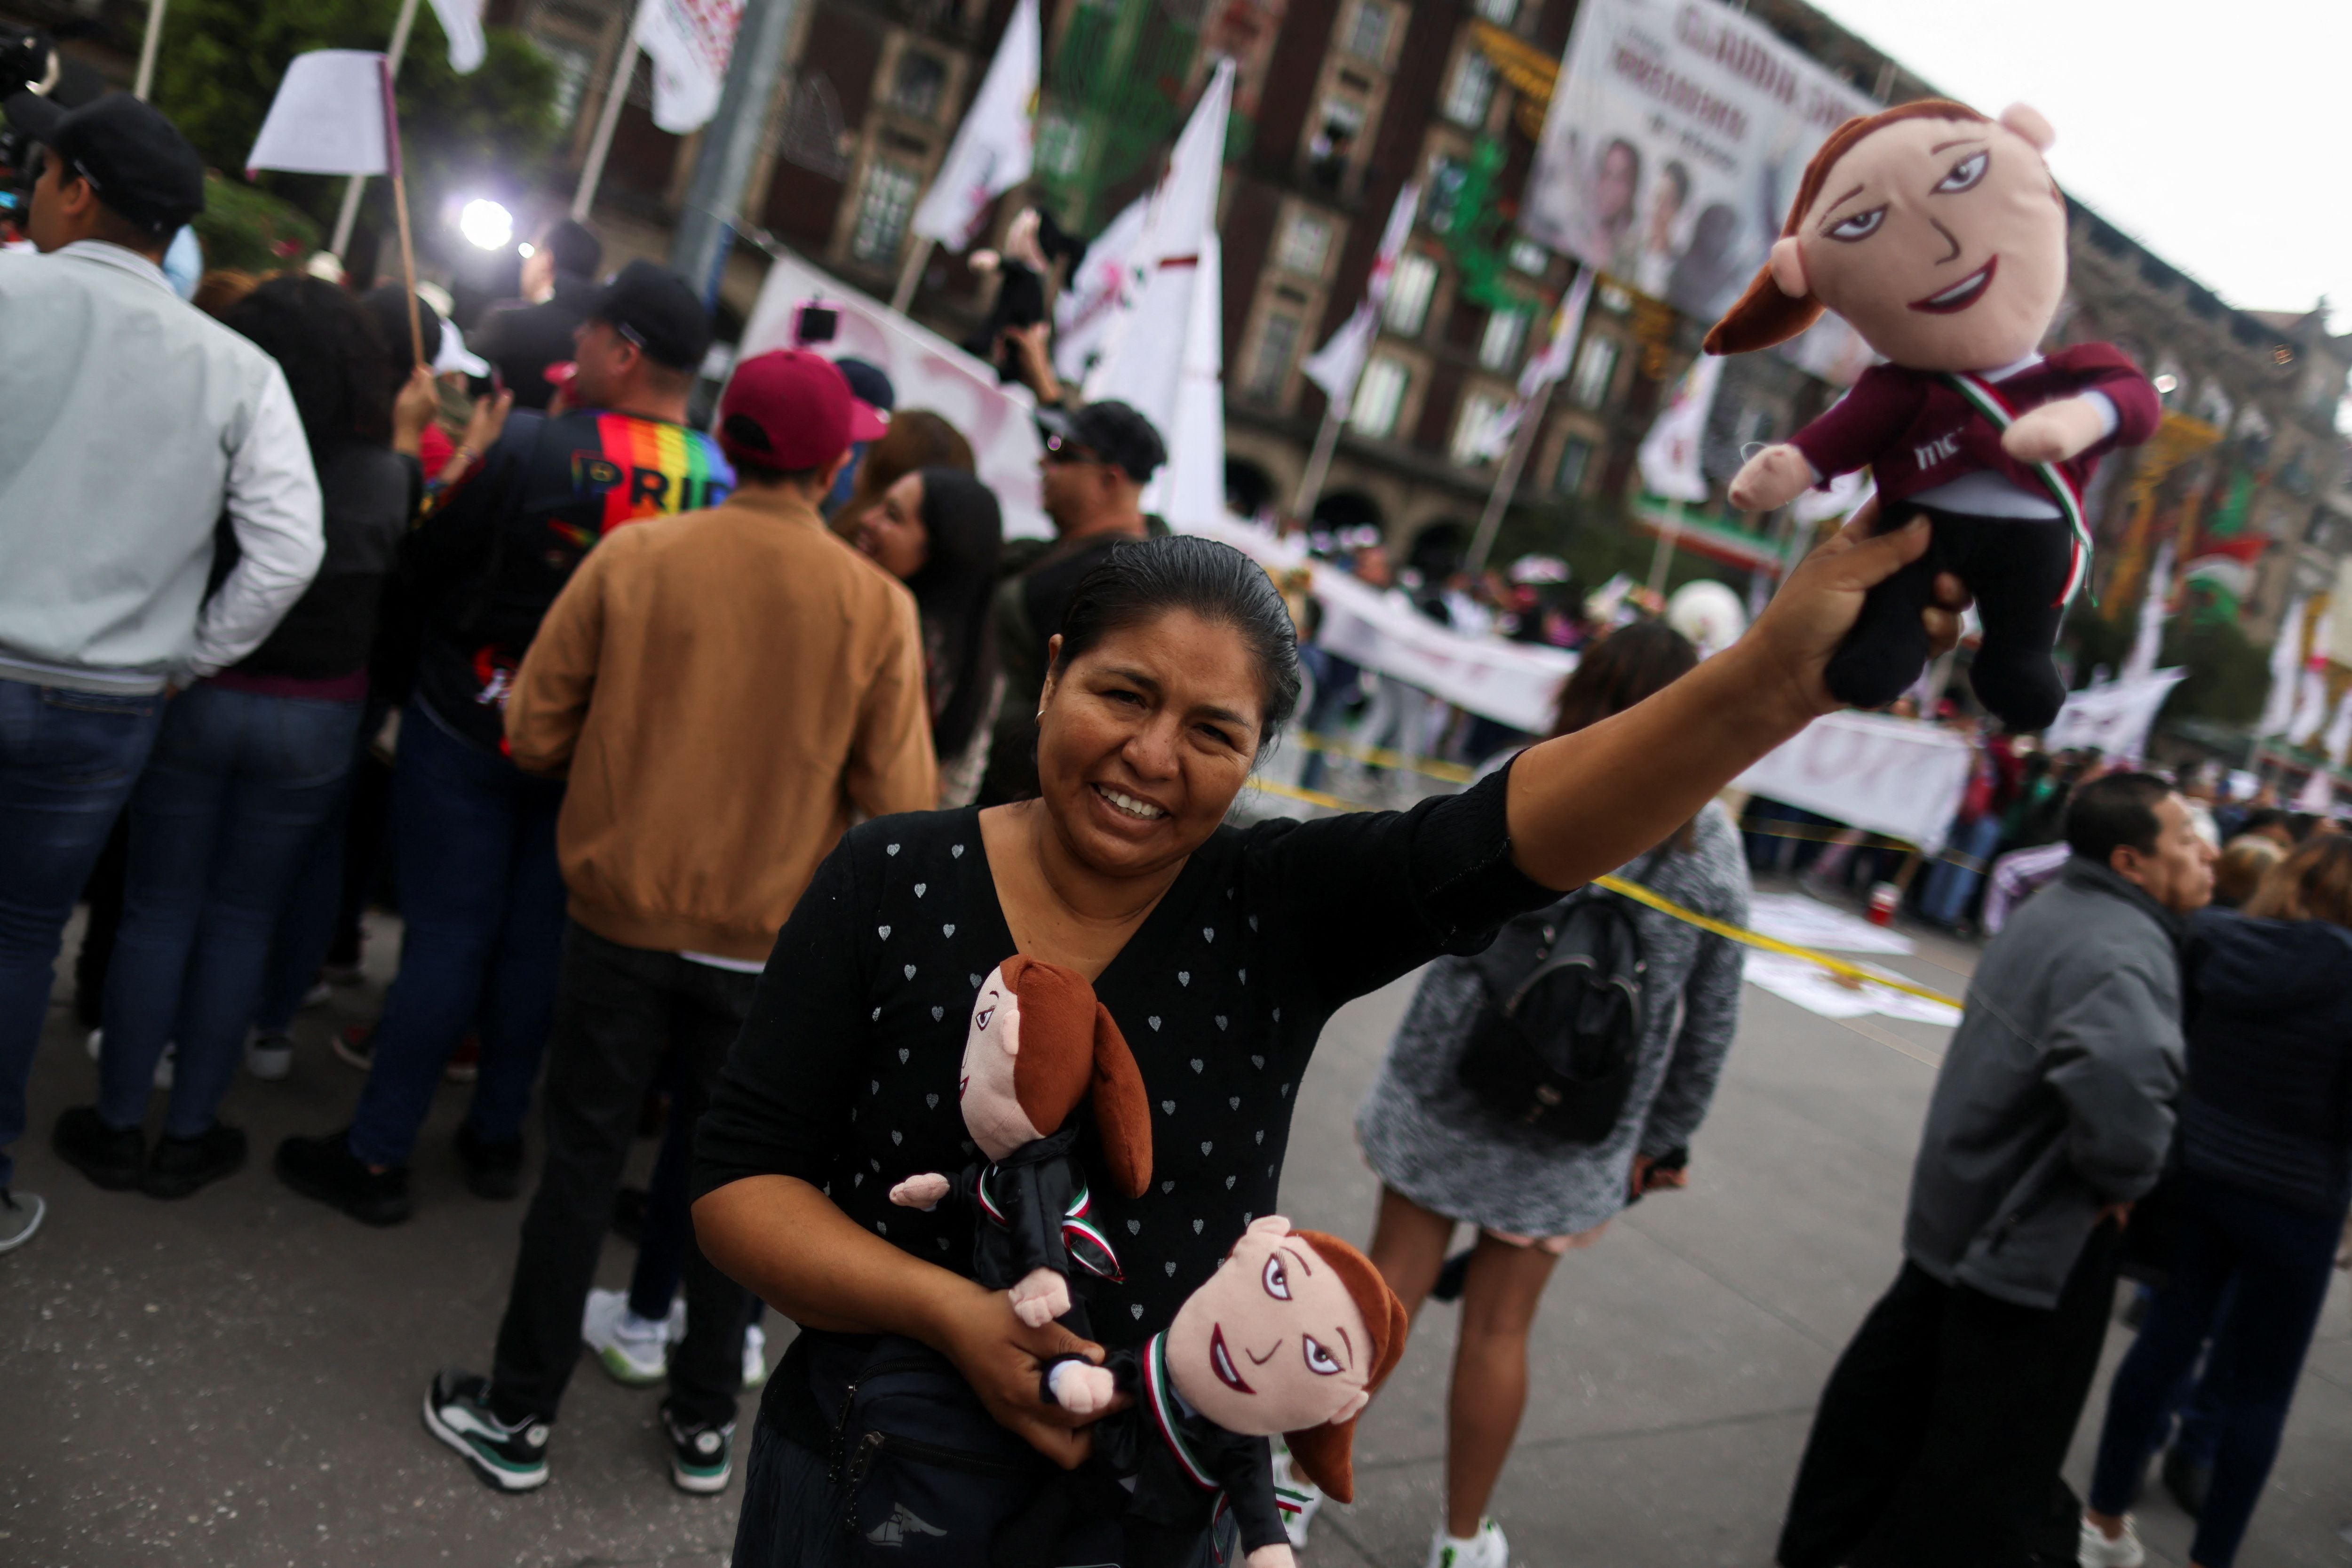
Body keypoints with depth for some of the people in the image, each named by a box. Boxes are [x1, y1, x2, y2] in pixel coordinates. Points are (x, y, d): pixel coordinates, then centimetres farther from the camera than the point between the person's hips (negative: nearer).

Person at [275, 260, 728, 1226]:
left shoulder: (533, 447, -19)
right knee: (536, 940, 15)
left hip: (470, 722, -4)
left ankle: (377, 1155, 12)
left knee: (445, 937, 3)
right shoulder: (724, 482, -8)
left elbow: (427, 567, -9)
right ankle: (496, 1138, 27)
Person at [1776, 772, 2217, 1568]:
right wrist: (2121, 1177, -26)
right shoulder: (2126, 952, -25)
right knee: (1994, 1448, 5)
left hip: (1959, 1199, 10)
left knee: (1897, 1383, 21)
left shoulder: (2055, 907, 5)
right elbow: (2124, 1074, -46)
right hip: (2036, 1236, -9)